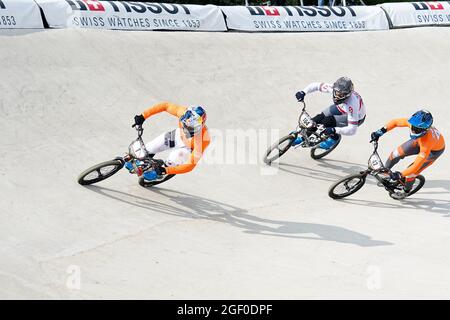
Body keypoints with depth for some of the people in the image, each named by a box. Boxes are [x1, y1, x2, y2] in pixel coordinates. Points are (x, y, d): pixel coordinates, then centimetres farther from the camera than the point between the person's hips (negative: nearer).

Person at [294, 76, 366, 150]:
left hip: (356, 117, -6)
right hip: (340, 108, 6)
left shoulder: (352, 105, -45)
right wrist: (303, 92, -31)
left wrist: (334, 130, -55)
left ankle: (334, 138, 5)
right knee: (319, 118, -10)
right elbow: (316, 85, -16)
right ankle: (303, 137, 14)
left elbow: (352, 130, -43)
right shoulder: (334, 88, -30)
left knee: (327, 121, -26)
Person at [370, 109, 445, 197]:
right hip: (418, 141, 5)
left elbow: (416, 166, -43)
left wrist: (400, 175, -46)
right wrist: (380, 131, -30)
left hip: (434, 150, -5)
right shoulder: (413, 123, -36)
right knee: (396, 154, -5)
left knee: (411, 173, -8)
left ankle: (406, 192, 23)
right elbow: (395, 122, -19)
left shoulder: (427, 143, -48)